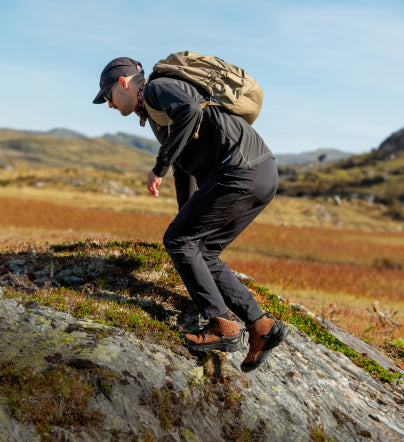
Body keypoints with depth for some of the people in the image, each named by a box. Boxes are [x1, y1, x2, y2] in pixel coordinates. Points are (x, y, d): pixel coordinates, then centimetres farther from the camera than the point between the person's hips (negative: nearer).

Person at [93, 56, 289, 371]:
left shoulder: (157, 87, 0)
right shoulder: (158, 114, 30)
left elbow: (190, 111, -24)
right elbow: (185, 171, 38)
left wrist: (158, 168, -16)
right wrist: (188, 225, 46)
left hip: (241, 171, -10)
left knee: (176, 241, 2)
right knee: (203, 253, 14)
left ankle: (222, 326, 2)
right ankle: (261, 325, 8)